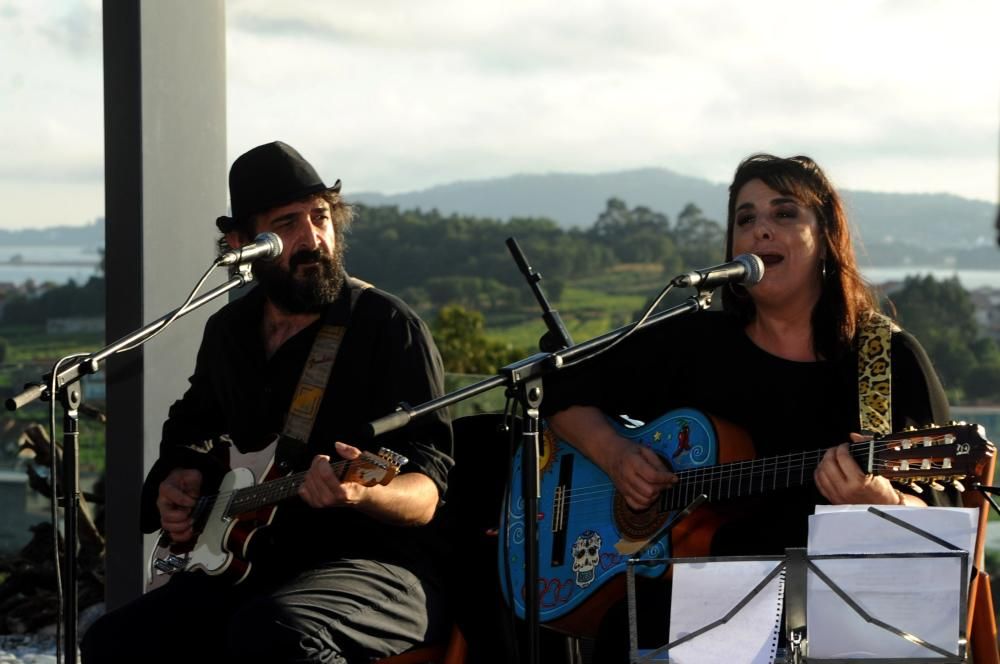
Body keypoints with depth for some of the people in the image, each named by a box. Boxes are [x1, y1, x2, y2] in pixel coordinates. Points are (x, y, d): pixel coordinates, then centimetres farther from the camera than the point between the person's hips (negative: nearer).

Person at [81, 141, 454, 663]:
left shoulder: (388, 325, -8)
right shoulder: (228, 332, 11)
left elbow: (427, 493, -13)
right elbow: (193, 427, 33)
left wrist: (362, 492, -35)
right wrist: (182, 478, 10)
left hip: (379, 564, -6)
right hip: (261, 564, 6)